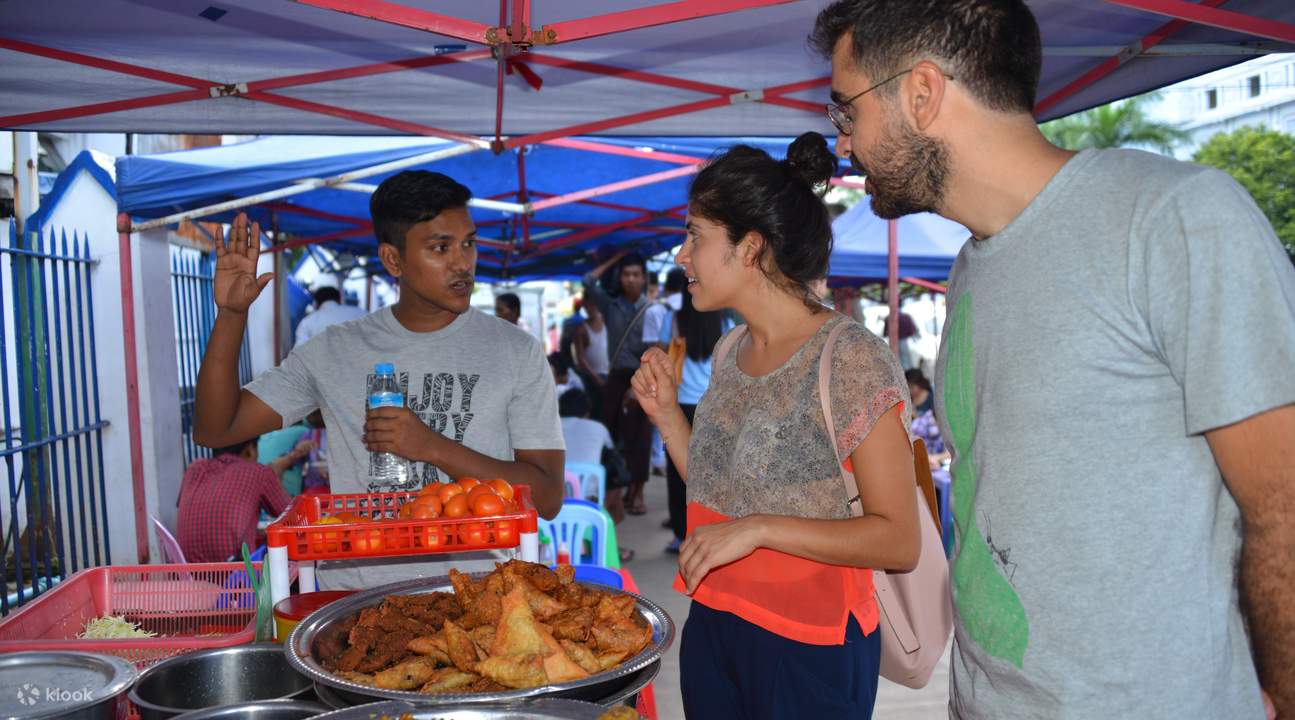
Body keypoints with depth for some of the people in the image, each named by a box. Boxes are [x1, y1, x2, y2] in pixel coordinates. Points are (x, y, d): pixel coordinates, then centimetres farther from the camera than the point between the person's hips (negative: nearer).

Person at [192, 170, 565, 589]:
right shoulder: (334, 351, 9)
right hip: (353, 596, 2)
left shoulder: (516, 352, 2)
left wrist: (433, 447, -13)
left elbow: (547, 498, -3)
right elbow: (214, 430, 9)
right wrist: (231, 315, -4)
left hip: (474, 590, -1)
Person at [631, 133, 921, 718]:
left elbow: (898, 542, -18)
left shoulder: (851, 360, -17)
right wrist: (667, 414, 0)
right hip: (712, 627, 7)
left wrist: (759, 529, -25)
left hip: (809, 650, -6)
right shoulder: (731, 351, 5)